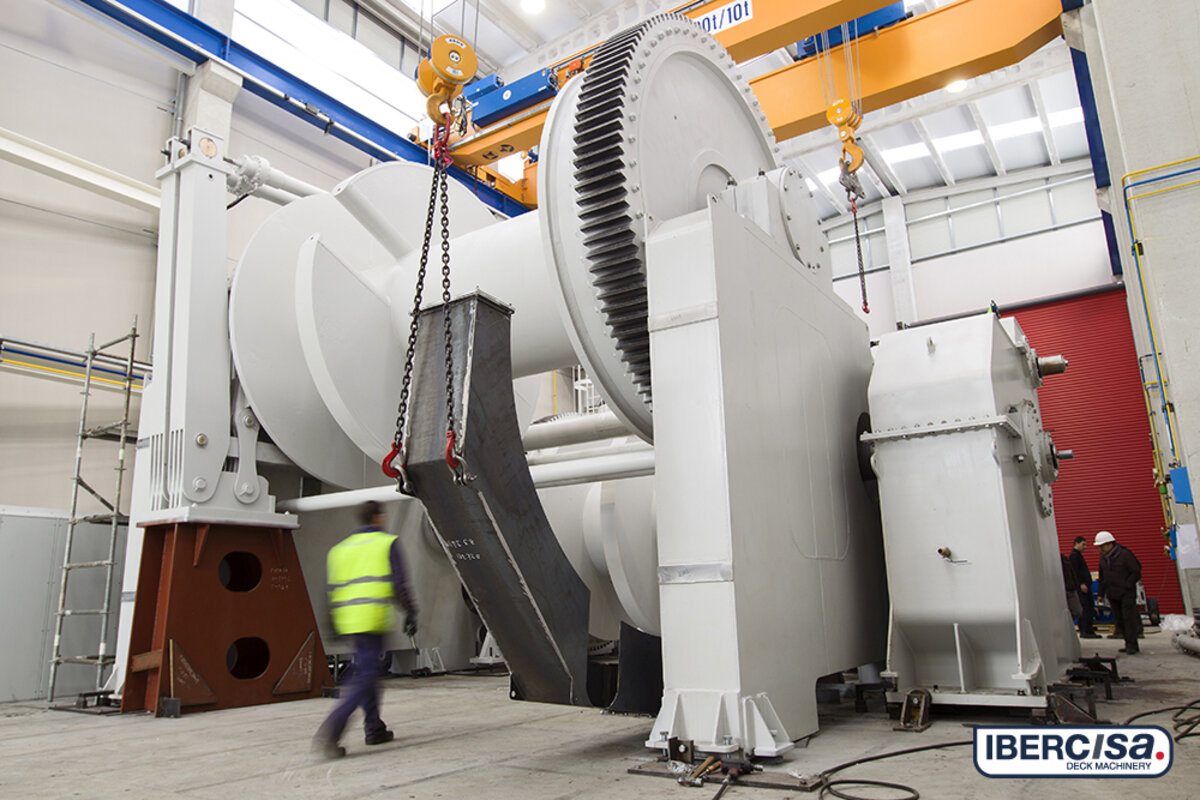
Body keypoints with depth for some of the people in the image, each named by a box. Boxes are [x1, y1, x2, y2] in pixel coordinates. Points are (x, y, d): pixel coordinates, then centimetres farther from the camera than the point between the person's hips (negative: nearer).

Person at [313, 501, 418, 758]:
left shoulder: (340, 548, 16)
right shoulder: (388, 543, 1)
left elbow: (332, 589, 13)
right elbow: (399, 584, -6)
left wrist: (334, 621, 21)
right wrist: (410, 613, 1)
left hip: (349, 619, 7)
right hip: (374, 617, -6)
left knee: (365, 671, 17)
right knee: (365, 678, -7)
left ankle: (374, 728, 23)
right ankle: (330, 731, -19)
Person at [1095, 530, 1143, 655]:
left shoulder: (1125, 555, -10)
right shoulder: (1103, 557, 9)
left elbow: (1136, 572, -9)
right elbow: (1102, 575, 17)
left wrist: (1126, 585, -16)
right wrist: (1101, 593, 15)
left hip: (1127, 593, -6)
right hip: (1112, 595, 6)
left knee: (1129, 617, -7)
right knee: (1120, 619, 7)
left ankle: (1131, 645, -3)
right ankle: (1129, 642, 15)